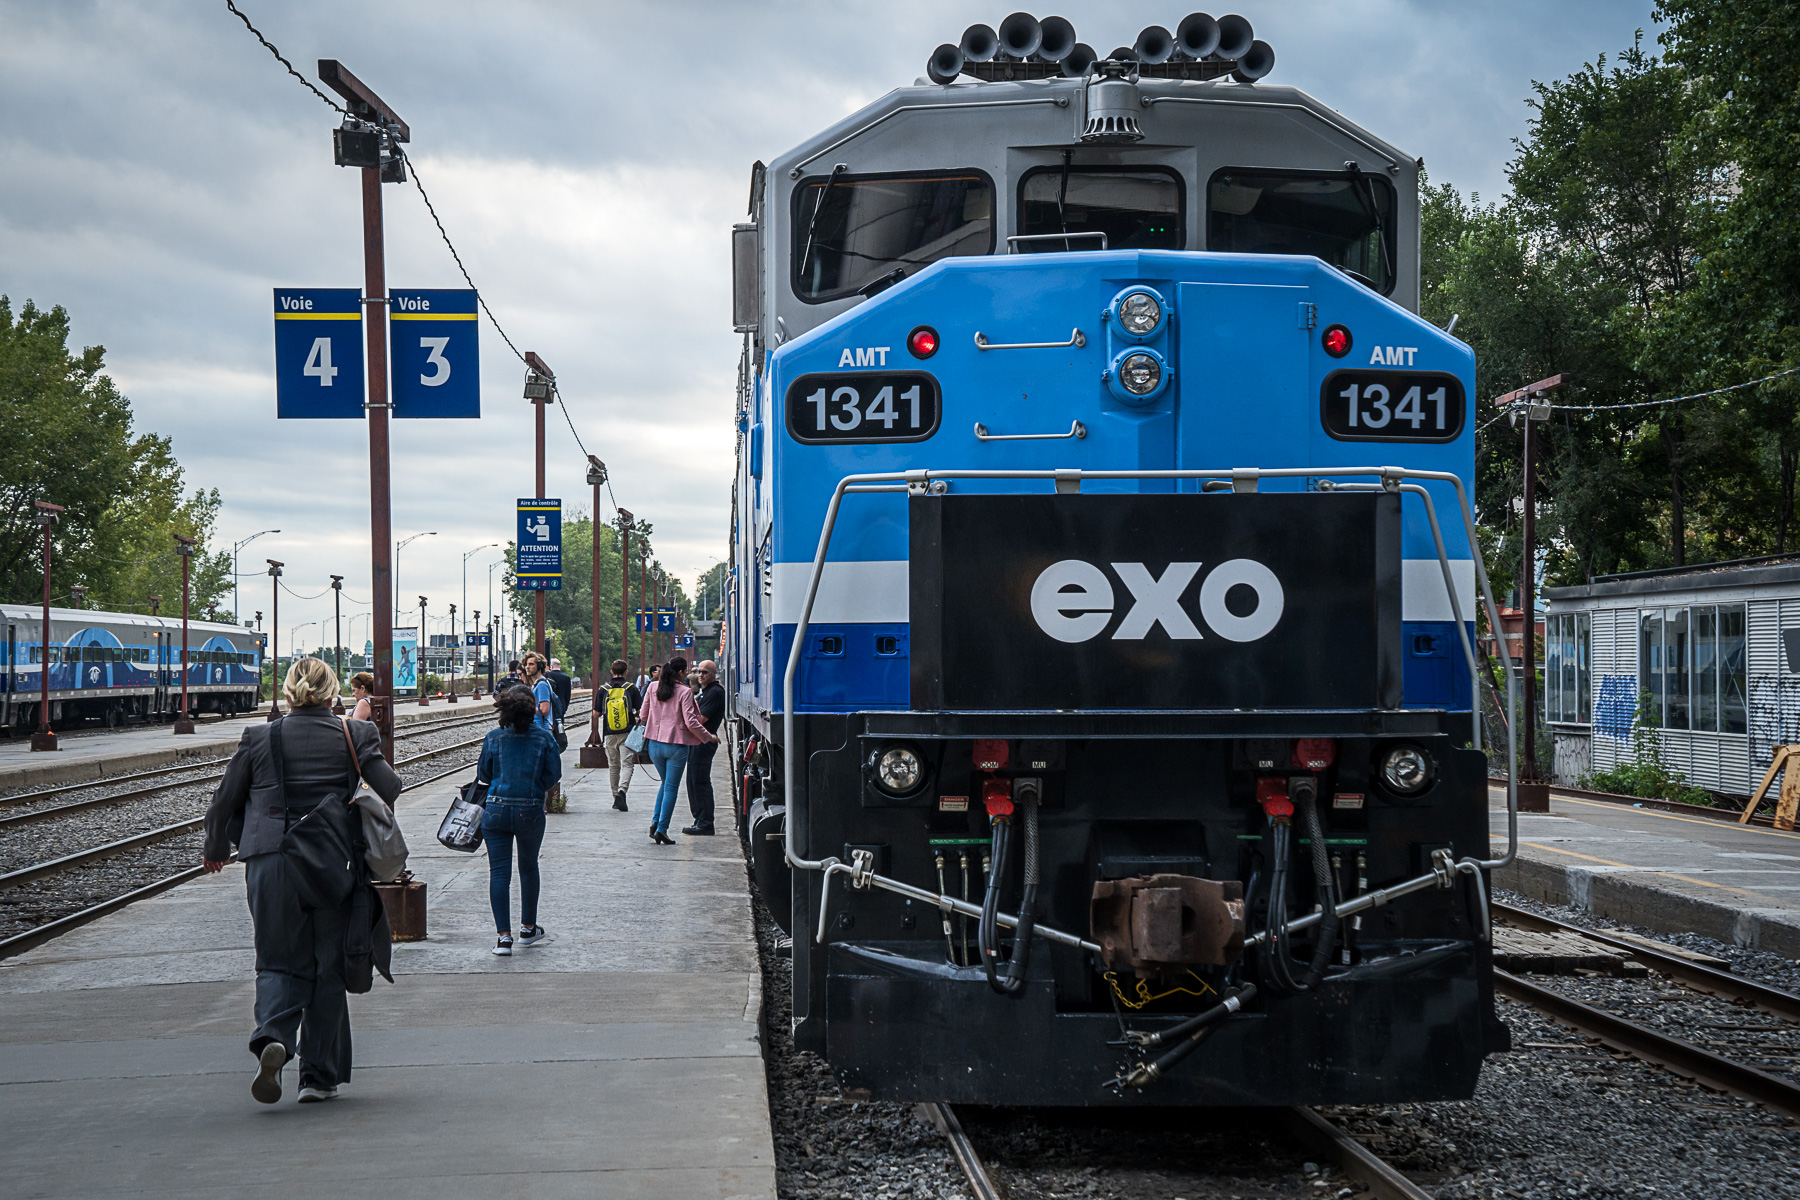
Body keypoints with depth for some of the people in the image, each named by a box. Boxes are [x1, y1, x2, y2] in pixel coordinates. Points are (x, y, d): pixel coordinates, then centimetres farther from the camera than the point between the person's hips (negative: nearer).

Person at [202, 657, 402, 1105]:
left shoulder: (258, 739, 3)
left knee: (279, 962, 10)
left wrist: (215, 850, 27)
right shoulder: (354, 735, 1)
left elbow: (224, 803, 9)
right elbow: (389, 789, -3)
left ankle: (273, 1037, -19)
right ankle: (319, 1076, 12)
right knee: (328, 967, 10)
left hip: (270, 863, 0)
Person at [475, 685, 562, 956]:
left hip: (496, 810, -1)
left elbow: (483, 774, 5)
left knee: (499, 872, 2)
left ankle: (503, 935, -5)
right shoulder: (544, 738, -3)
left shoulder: (493, 738, -3)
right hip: (531, 810, 1)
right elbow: (554, 774, -1)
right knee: (529, 867, 20)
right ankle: (528, 928, 31)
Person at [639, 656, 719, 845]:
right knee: (671, 787, 2)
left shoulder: (653, 688, 4)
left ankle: (656, 821, 8)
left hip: (655, 743, 5)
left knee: (666, 783, 21)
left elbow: (644, 715, 11)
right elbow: (691, 722, -14)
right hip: (676, 744, -5)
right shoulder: (684, 692, -11)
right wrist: (709, 737, -1)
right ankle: (662, 829, -2)